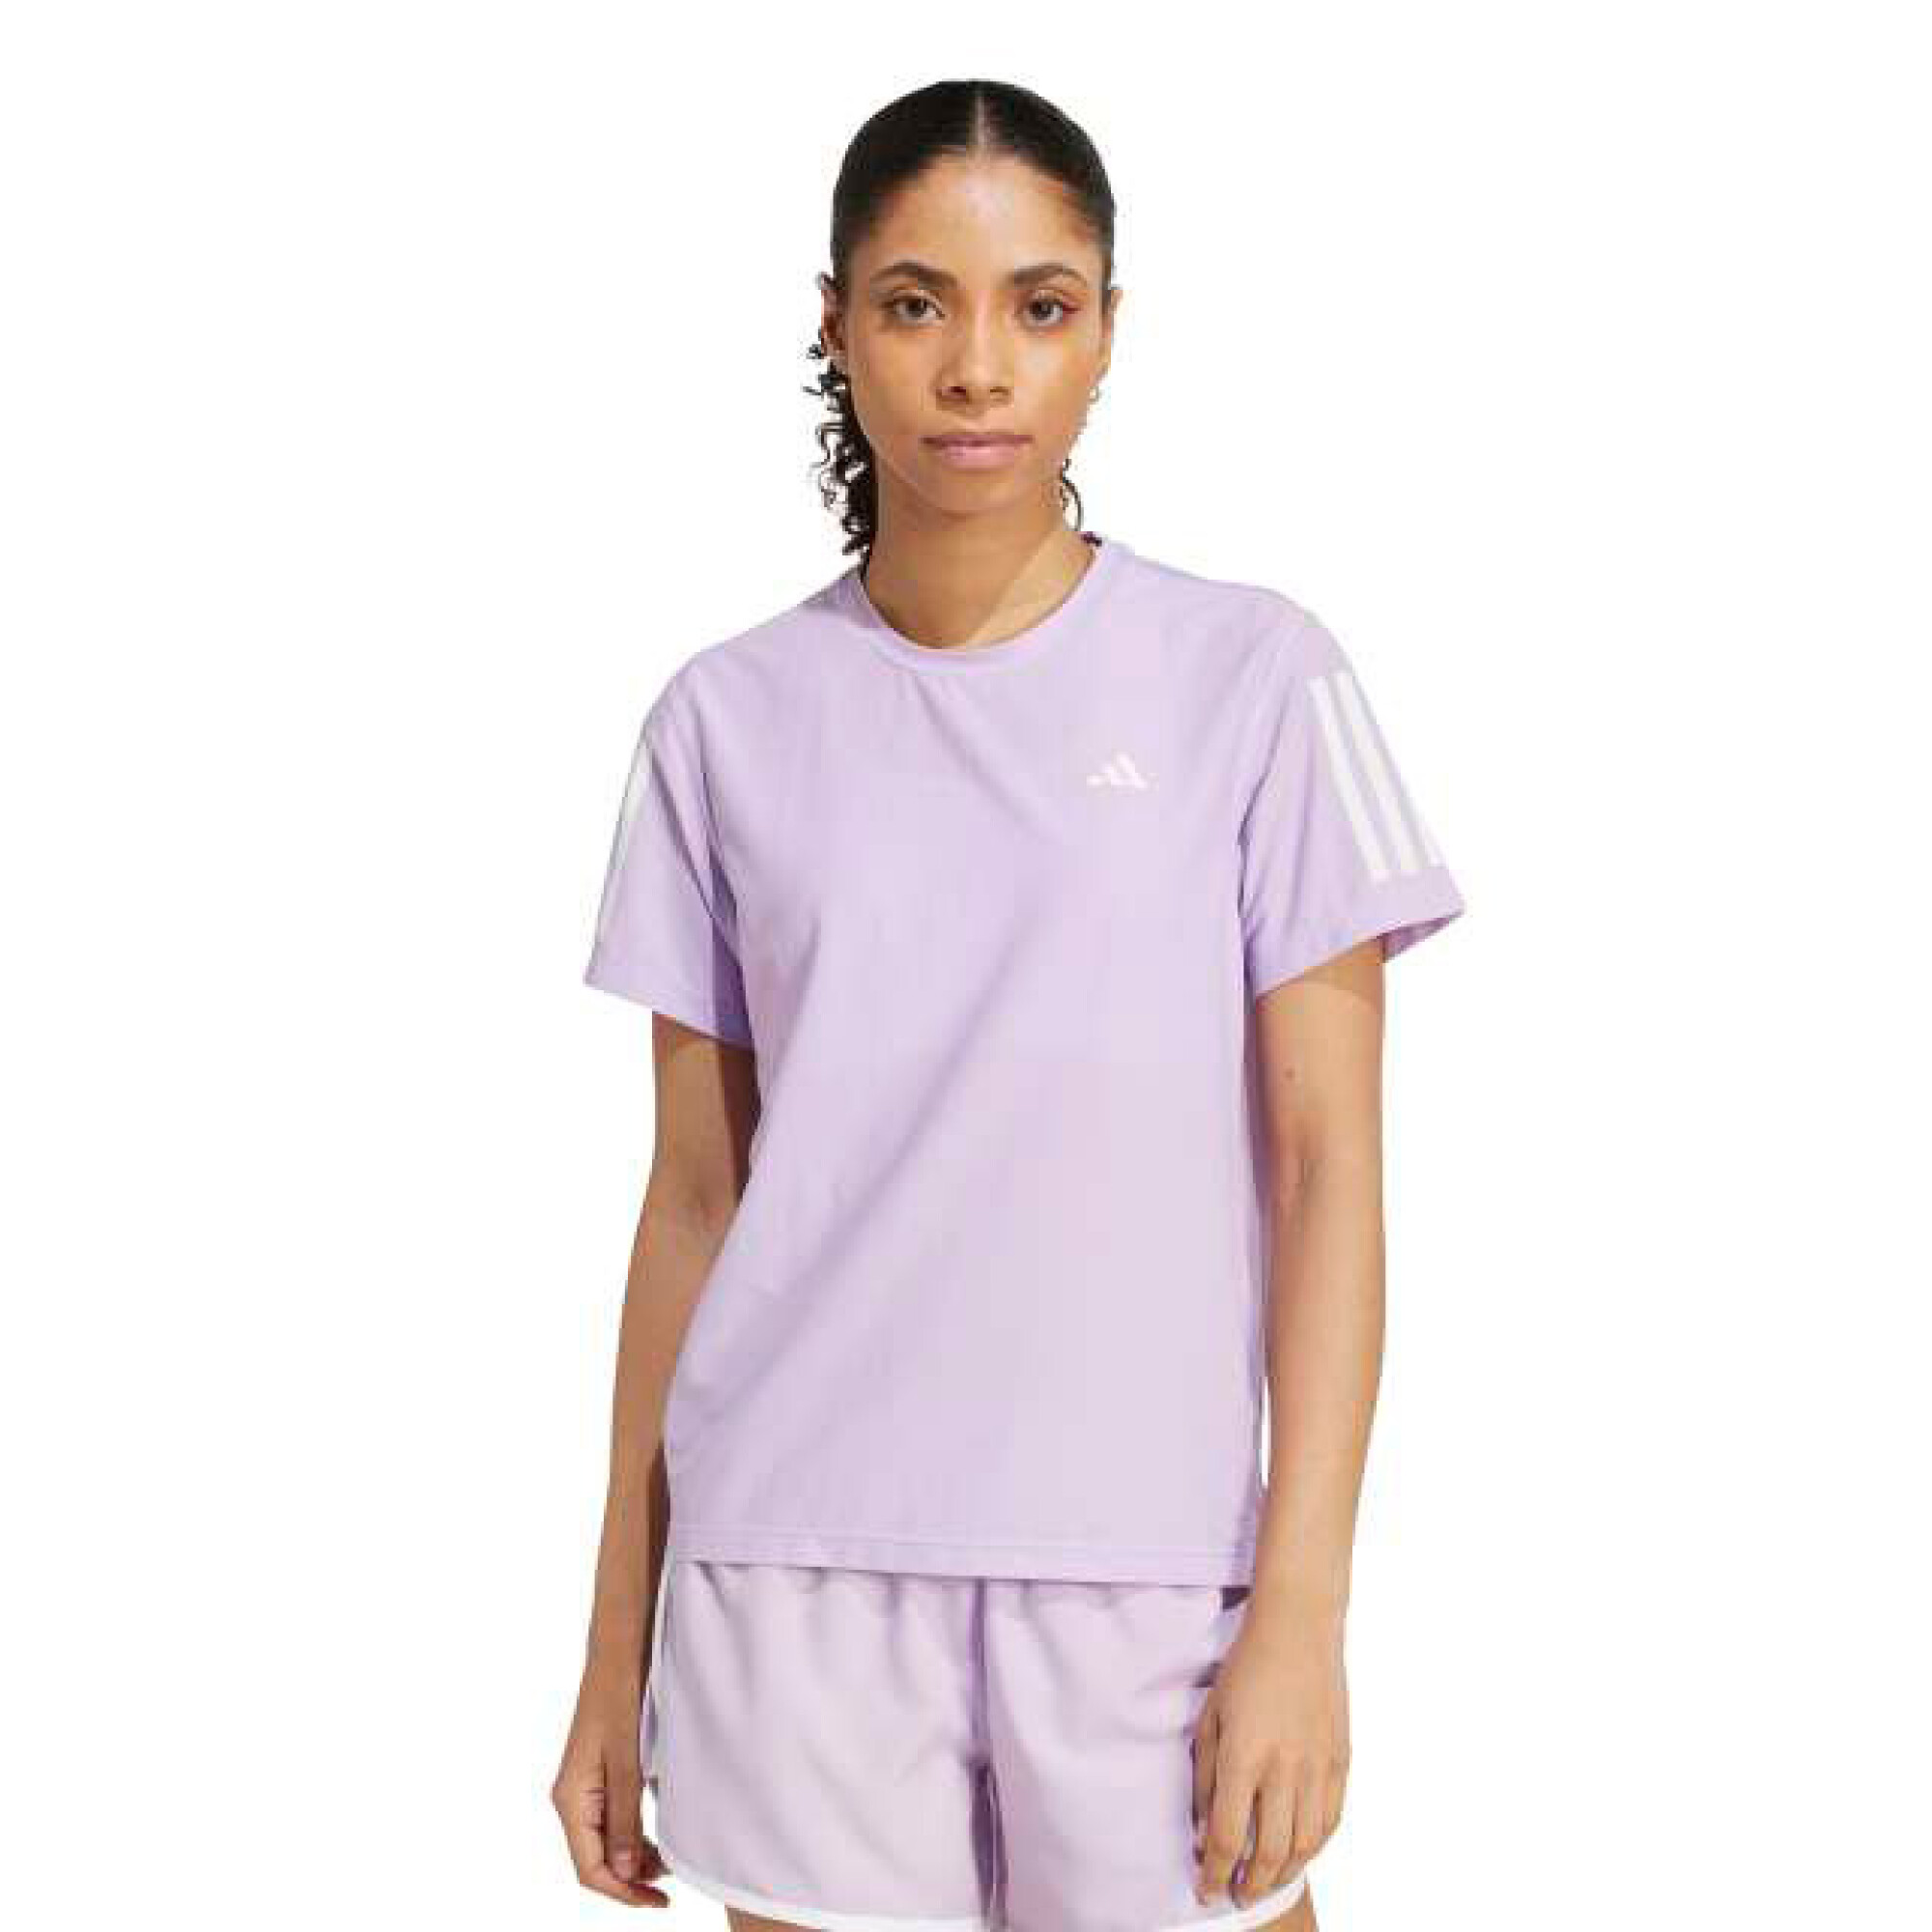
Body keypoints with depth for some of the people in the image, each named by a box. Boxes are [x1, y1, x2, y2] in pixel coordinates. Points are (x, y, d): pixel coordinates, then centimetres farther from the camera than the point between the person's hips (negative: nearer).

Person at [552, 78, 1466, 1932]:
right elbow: (697, 1197, 7)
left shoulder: (1254, 678, -1)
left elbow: (1326, 1165, -2)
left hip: (1146, 1576, -1)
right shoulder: (730, 719, 4)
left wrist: (1302, 1607, -8)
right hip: (792, 1574, 1)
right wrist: (619, 1644, 8)